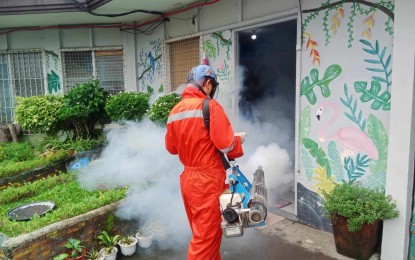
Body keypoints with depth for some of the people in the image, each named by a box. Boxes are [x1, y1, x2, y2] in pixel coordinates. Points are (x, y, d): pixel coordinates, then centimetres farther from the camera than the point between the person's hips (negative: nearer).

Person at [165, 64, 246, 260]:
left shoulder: (175, 111, 7)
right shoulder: (210, 106, -14)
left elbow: (171, 147, 14)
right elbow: (226, 144, -17)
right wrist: (238, 139, 3)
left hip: (187, 178, 8)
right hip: (206, 180, -7)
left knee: (202, 233, 22)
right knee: (206, 237, 5)